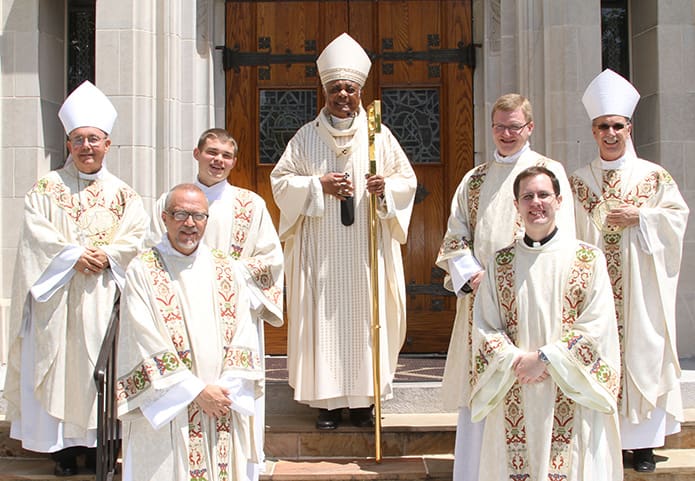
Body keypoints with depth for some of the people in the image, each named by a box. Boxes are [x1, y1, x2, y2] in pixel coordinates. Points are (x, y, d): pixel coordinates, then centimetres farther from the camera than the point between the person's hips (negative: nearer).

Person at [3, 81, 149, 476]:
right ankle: (65, 444, 7)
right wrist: (74, 255, -15)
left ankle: (98, 441, 10)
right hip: (57, 294, -1)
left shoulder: (122, 194, 11)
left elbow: (136, 235, 1)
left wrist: (107, 256, -15)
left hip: (104, 293, 1)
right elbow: (37, 233, -4)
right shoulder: (46, 188, 8)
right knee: (59, 362, -1)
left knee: (100, 363, 0)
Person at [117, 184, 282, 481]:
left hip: (223, 406, 3)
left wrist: (226, 390, -9)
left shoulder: (228, 270, 9)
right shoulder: (142, 271, -3)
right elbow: (148, 345, -10)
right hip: (165, 410, -3)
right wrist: (197, 391, -13)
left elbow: (244, 337, 4)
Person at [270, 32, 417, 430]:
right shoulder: (307, 136, 6)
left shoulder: (379, 136, 6)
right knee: (324, 318, -1)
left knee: (367, 316, 1)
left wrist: (386, 187, -13)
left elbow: (407, 179, 8)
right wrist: (318, 185, -10)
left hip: (367, 249, 0)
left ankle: (363, 399, 11)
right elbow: (281, 179, 6)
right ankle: (329, 400, 8)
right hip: (321, 251, 0)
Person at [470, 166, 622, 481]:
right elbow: (484, 328, 4)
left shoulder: (589, 259, 1)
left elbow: (597, 326, -6)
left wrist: (544, 358, -13)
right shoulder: (500, 263, 8)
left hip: (571, 400, -2)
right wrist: (517, 360, -13)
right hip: (515, 400, 2)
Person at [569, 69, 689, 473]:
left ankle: (643, 441, 8)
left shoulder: (654, 176, 6)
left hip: (640, 288, -1)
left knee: (642, 353, 0)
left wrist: (638, 217, -12)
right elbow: (567, 235, 4)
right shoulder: (579, 182, 9)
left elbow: (678, 215, 1)